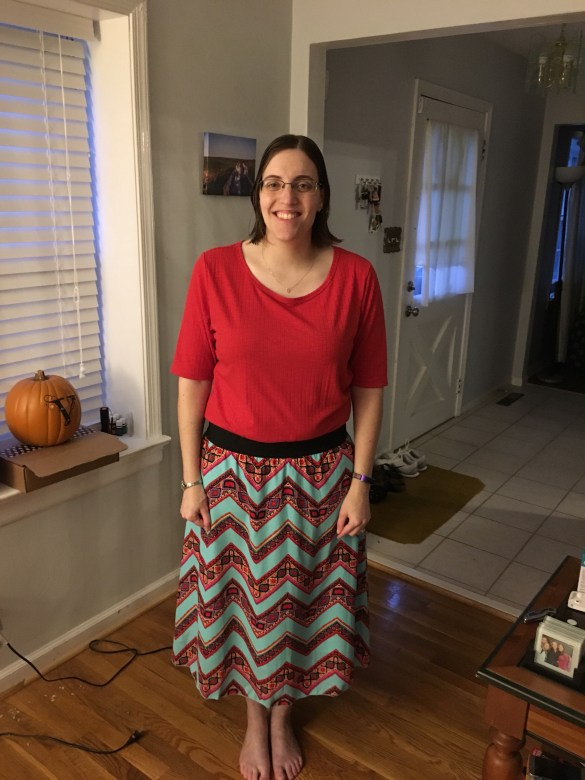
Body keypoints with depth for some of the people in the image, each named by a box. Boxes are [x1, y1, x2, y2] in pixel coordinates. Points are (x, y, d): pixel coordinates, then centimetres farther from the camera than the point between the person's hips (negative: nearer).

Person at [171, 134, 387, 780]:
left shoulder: (355, 277, -8)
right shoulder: (214, 271, -10)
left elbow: (368, 390, -2)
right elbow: (192, 384, -5)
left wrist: (360, 480, -3)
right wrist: (192, 481, -3)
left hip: (321, 472, 1)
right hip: (235, 468, 0)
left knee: (304, 600, 18)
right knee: (244, 599, 17)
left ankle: (283, 719, 48)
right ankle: (255, 722, 47)